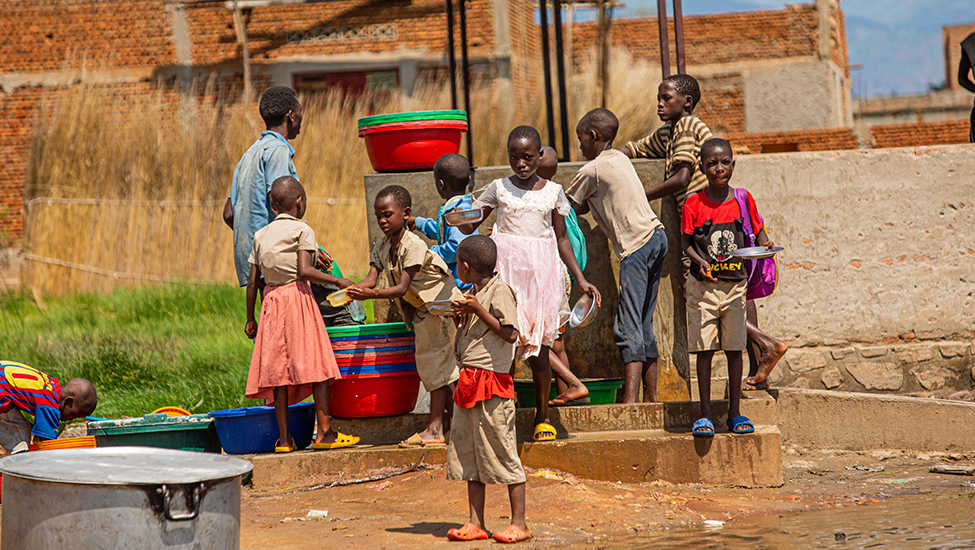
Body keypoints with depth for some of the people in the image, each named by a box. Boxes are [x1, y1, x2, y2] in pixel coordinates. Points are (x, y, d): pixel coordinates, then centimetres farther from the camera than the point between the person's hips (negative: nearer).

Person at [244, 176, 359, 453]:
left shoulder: (261, 236, 13)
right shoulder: (302, 230, -2)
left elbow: (252, 281, 11)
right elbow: (304, 270, -15)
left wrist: (250, 319, 16)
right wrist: (337, 281, -7)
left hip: (271, 300, 5)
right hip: (298, 295, -5)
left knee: (279, 369, 4)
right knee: (316, 366, -2)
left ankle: (284, 437, 2)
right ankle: (324, 432, -7)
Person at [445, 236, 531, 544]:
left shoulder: (499, 291, -10)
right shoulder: (475, 291, 16)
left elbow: (510, 334, -18)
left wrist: (478, 310, -17)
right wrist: (462, 316, 8)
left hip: (492, 382, -9)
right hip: (468, 380, 9)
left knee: (501, 452, -6)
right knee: (468, 454, 8)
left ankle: (519, 524, 0)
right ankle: (476, 524, 12)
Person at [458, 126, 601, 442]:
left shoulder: (553, 191, 8)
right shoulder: (499, 189, 5)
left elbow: (562, 238, 14)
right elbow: (470, 226, 8)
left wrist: (580, 280, 11)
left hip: (542, 271, 1)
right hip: (507, 269, -1)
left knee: (540, 345, 3)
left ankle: (543, 417, 15)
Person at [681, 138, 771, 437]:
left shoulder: (744, 199, 2)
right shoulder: (694, 204, -3)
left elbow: (758, 231, 11)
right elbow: (685, 242, 0)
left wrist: (765, 244, -10)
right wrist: (700, 261, -17)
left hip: (735, 283, 2)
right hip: (703, 286, -2)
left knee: (734, 348, 5)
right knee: (704, 349, -1)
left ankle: (735, 412, 14)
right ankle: (705, 414, 6)